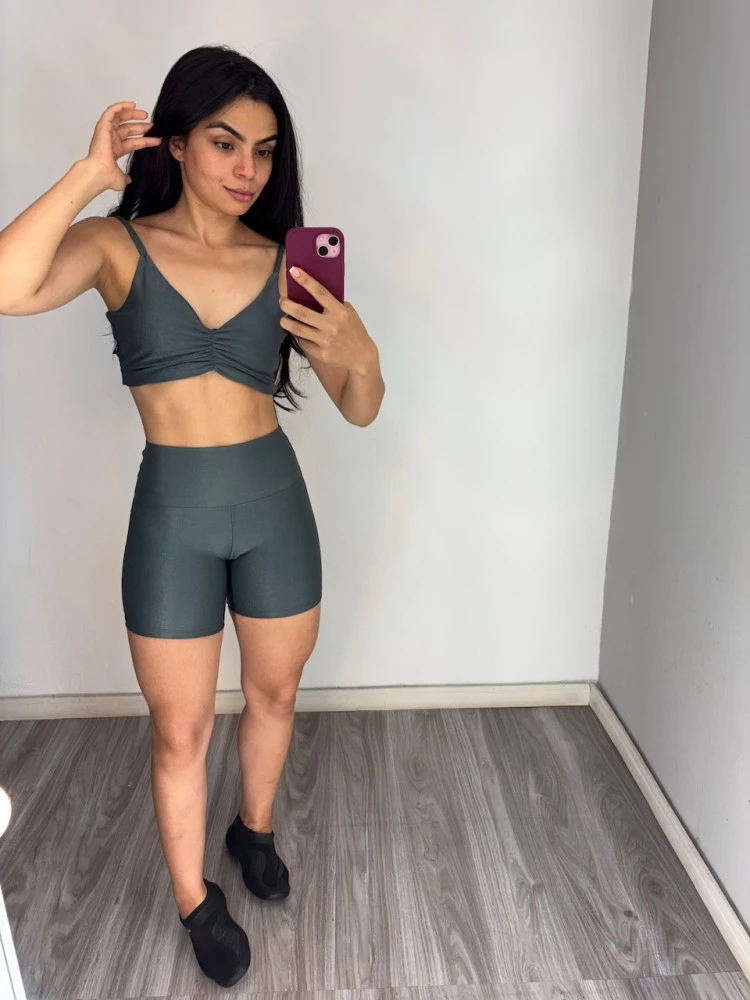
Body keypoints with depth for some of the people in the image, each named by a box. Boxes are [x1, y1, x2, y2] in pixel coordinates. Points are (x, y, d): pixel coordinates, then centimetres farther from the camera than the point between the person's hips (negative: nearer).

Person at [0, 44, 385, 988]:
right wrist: (89, 172, -20)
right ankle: (194, 898, 38)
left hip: (276, 501, 3)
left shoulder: (285, 262, -1)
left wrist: (357, 357, -22)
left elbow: (361, 411, -1)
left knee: (274, 692, 21)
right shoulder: (117, 244, -6)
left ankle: (255, 826, 51)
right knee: (180, 732, 12)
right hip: (173, 511, -2)